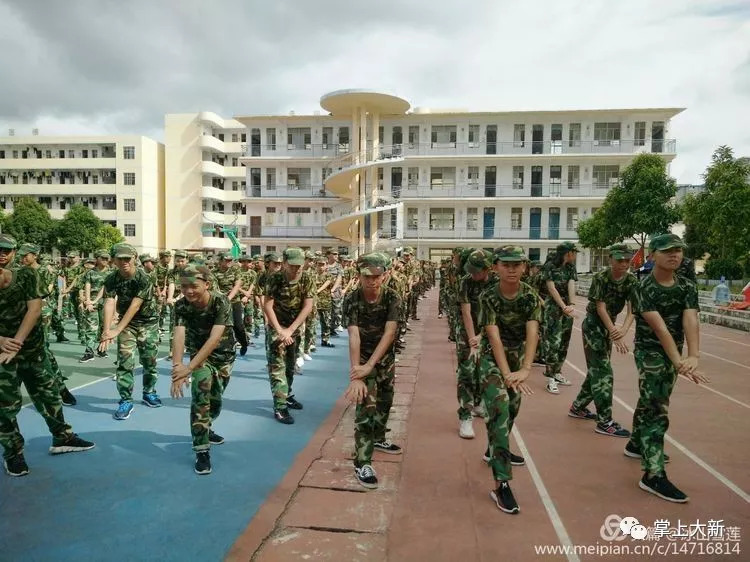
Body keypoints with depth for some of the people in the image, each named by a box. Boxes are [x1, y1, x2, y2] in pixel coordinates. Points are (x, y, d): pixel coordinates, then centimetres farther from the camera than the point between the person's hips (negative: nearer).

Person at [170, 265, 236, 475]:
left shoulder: (221, 302, -31)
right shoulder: (181, 306, -22)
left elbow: (214, 339, -38)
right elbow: (179, 337, -34)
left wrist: (189, 368, -45)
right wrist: (177, 367, -51)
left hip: (224, 354, 0)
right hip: (198, 353, 0)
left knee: (215, 399, 11)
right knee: (201, 392, -23)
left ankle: (204, 429, 43)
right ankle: (202, 450, -15)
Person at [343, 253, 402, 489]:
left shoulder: (392, 298, -18)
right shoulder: (351, 301, -23)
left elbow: (389, 334, -27)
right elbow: (354, 337, -33)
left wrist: (369, 366, -36)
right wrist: (355, 375, -43)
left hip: (386, 358, 4)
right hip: (363, 357, -4)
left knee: (384, 403, 19)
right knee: (366, 408, -13)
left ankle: (378, 439, 44)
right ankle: (362, 463, -5)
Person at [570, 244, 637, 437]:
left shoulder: (631, 281, -6)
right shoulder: (600, 278, -20)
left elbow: (632, 310, -16)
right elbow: (600, 308, -22)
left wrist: (623, 330, -35)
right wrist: (615, 335, -29)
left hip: (609, 325, 7)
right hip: (593, 324, -6)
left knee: (597, 369, 14)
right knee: (603, 372, -10)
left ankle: (578, 407, 29)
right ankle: (605, 422, -6)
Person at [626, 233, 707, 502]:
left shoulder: (688, 287, -1)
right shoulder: (644, 288, -17)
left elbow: (690, 322, -17)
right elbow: (659, 327, -25)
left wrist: (692, 356, -32)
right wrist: (679, 361, -34)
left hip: (674, 354, 6)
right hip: (649, 352, -6)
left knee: (650, 401, 20)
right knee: (656, 410, -10)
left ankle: (636, 444, 41)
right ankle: (654, 475, -8)